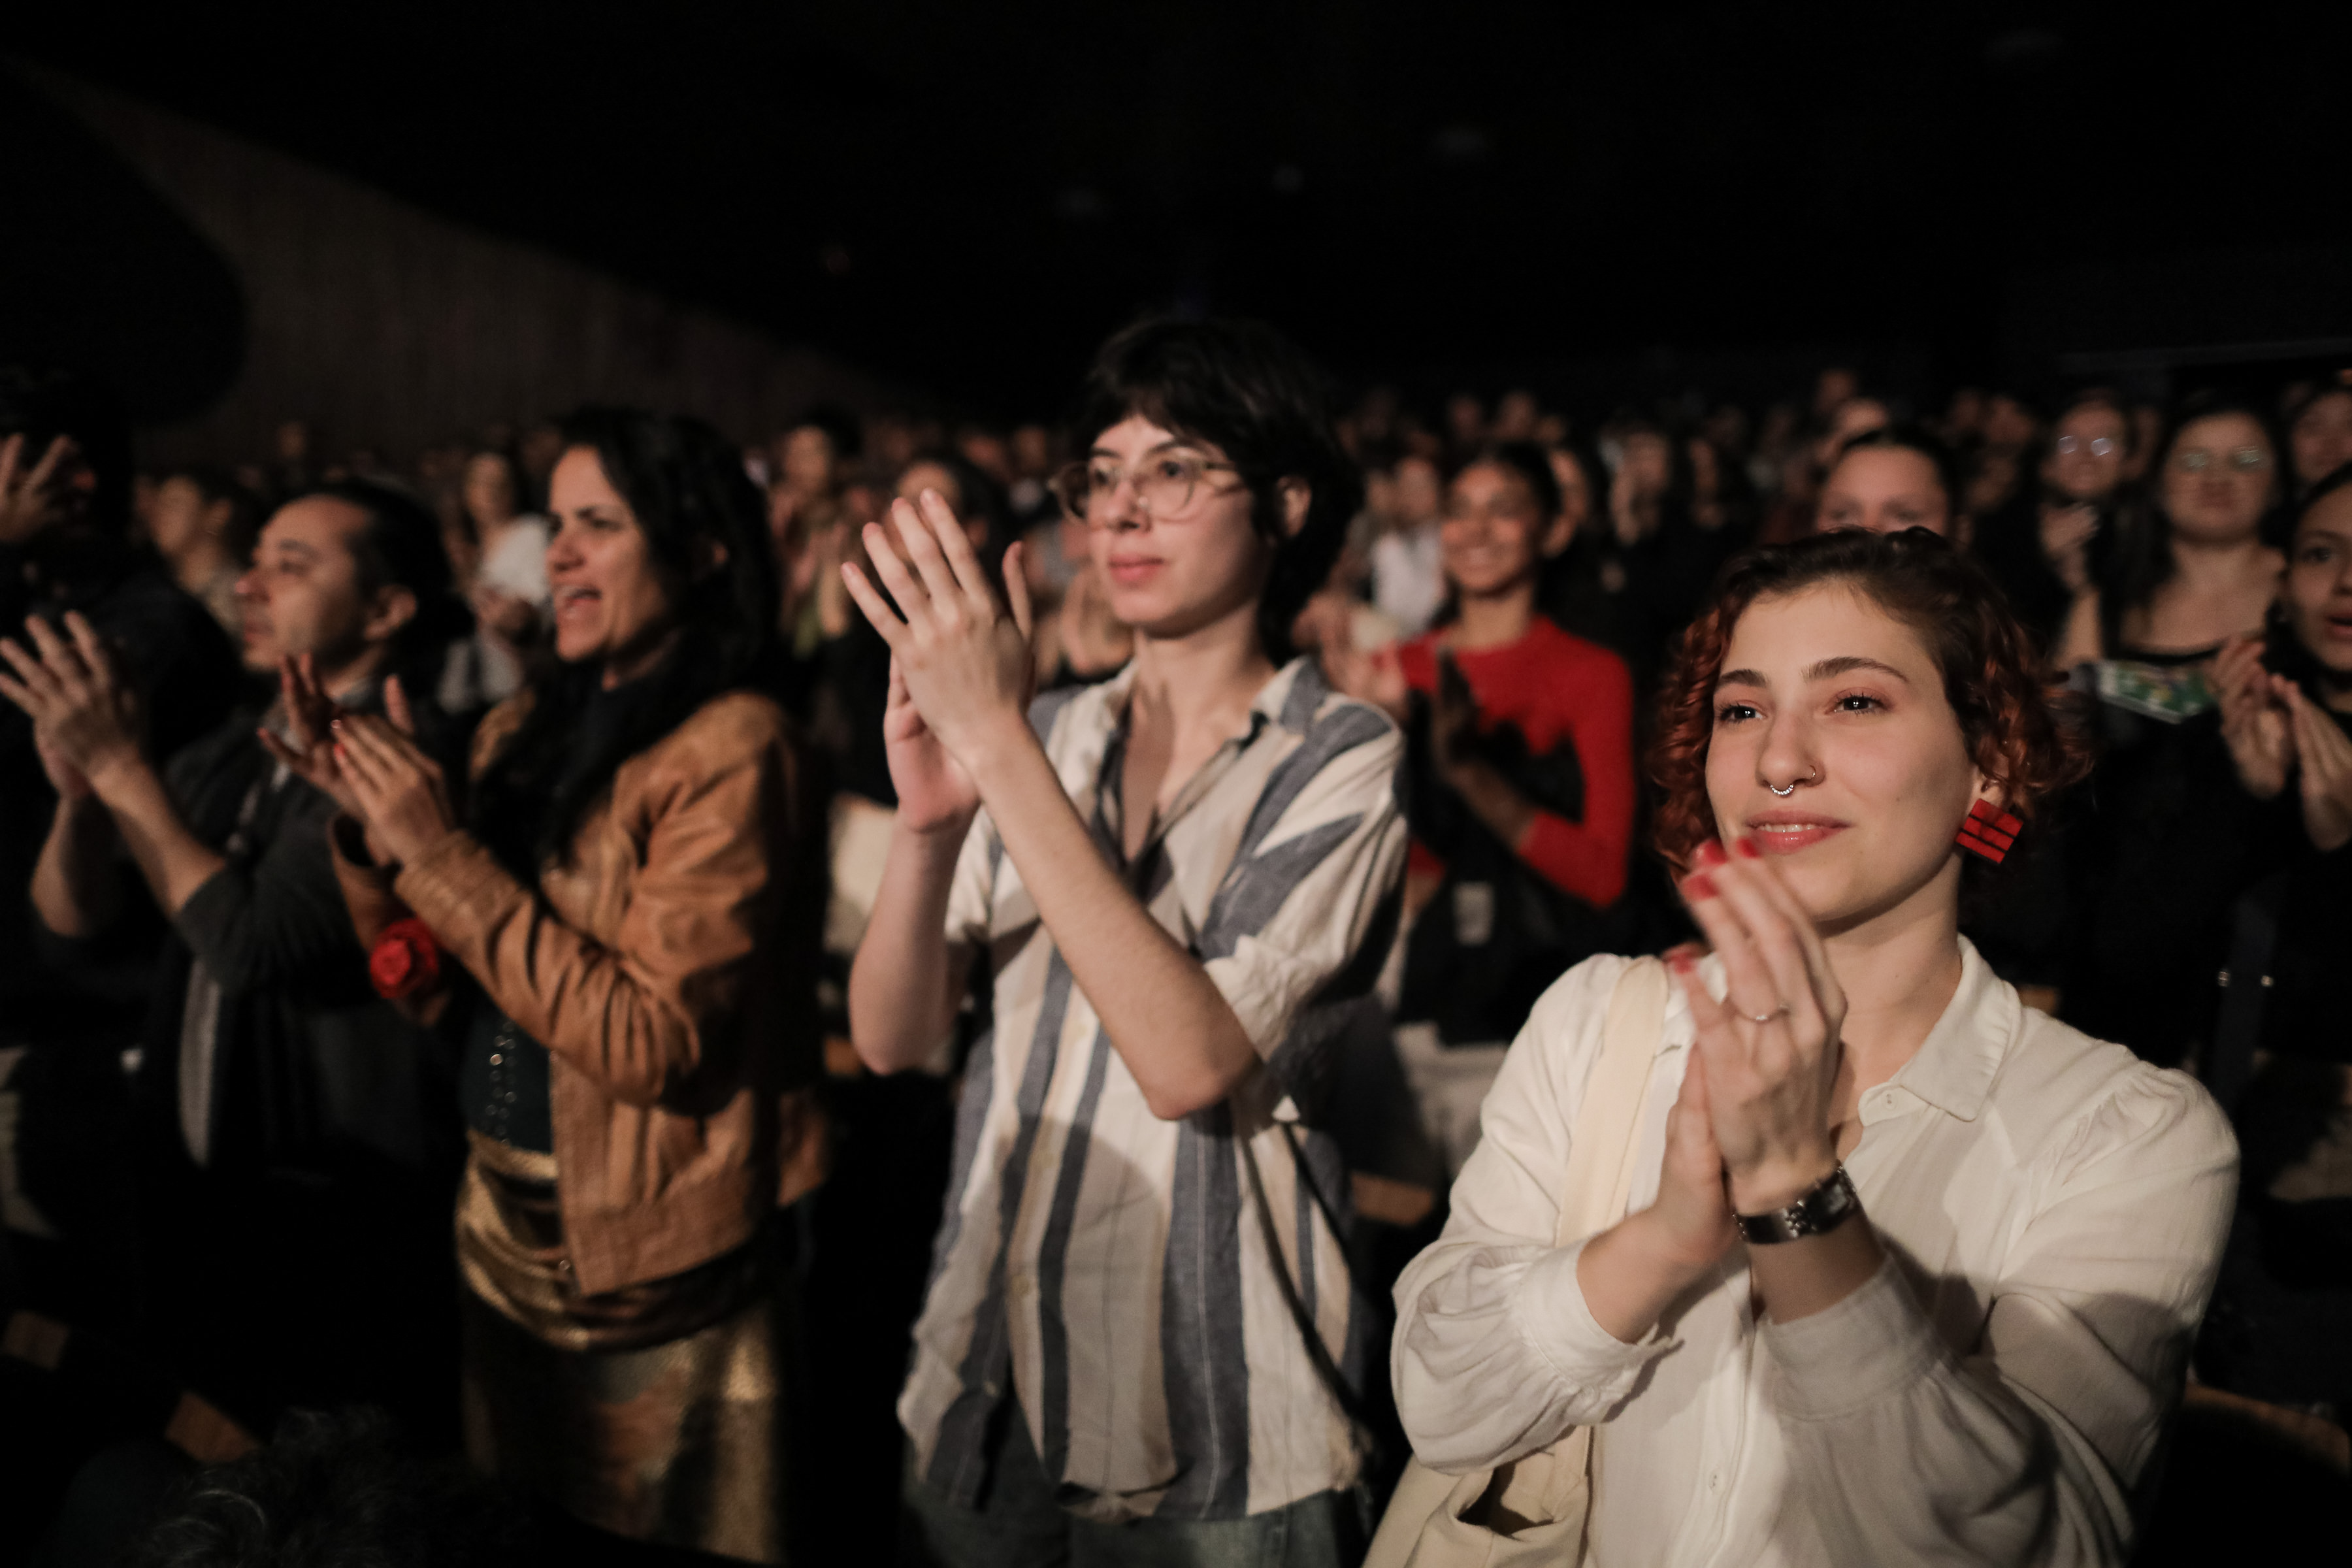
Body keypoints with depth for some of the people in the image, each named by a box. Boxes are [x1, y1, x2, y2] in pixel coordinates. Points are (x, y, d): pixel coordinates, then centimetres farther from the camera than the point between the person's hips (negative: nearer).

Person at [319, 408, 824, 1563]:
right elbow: (443, 996, 8)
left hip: (648, 1269, -7)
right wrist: (375, 831, -7)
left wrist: (443, 856, -21)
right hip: (501, 1233, 7)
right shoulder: (523, 733, 6)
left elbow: (654, 1043, -23)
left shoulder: (729, 746, -17)